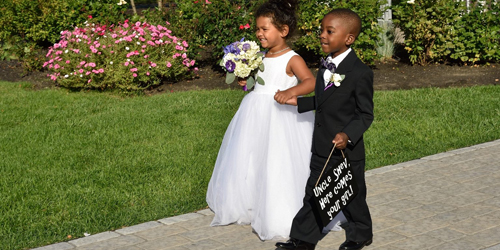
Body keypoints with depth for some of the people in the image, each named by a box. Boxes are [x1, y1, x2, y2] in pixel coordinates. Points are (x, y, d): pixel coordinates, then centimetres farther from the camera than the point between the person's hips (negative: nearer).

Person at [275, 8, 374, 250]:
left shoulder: (361, 73, -19)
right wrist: (297, 101, 7)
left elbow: (365, 114, -16)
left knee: (351, 195, 12)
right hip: (321, 148, 7)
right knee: (314, 192, 12)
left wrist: (348, 135, -30)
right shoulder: (326, 65, 5)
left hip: (347, 149, -7)